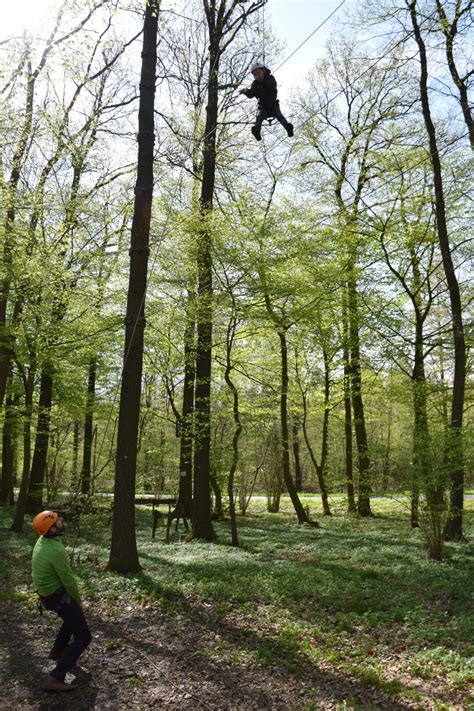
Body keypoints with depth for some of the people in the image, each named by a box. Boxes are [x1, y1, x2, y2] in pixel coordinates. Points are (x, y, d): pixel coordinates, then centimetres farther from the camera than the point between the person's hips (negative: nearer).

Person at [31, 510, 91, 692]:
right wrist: (78, 600, -3)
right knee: (83, 638, -4)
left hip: (46, 593, 9)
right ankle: (54, 679, -9)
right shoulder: (57, 551, -32)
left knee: (73, 617, 36)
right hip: (59, 597, -9)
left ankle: (57, 651, 46)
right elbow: (69, 580, -22)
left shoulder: (42, 540, -3)